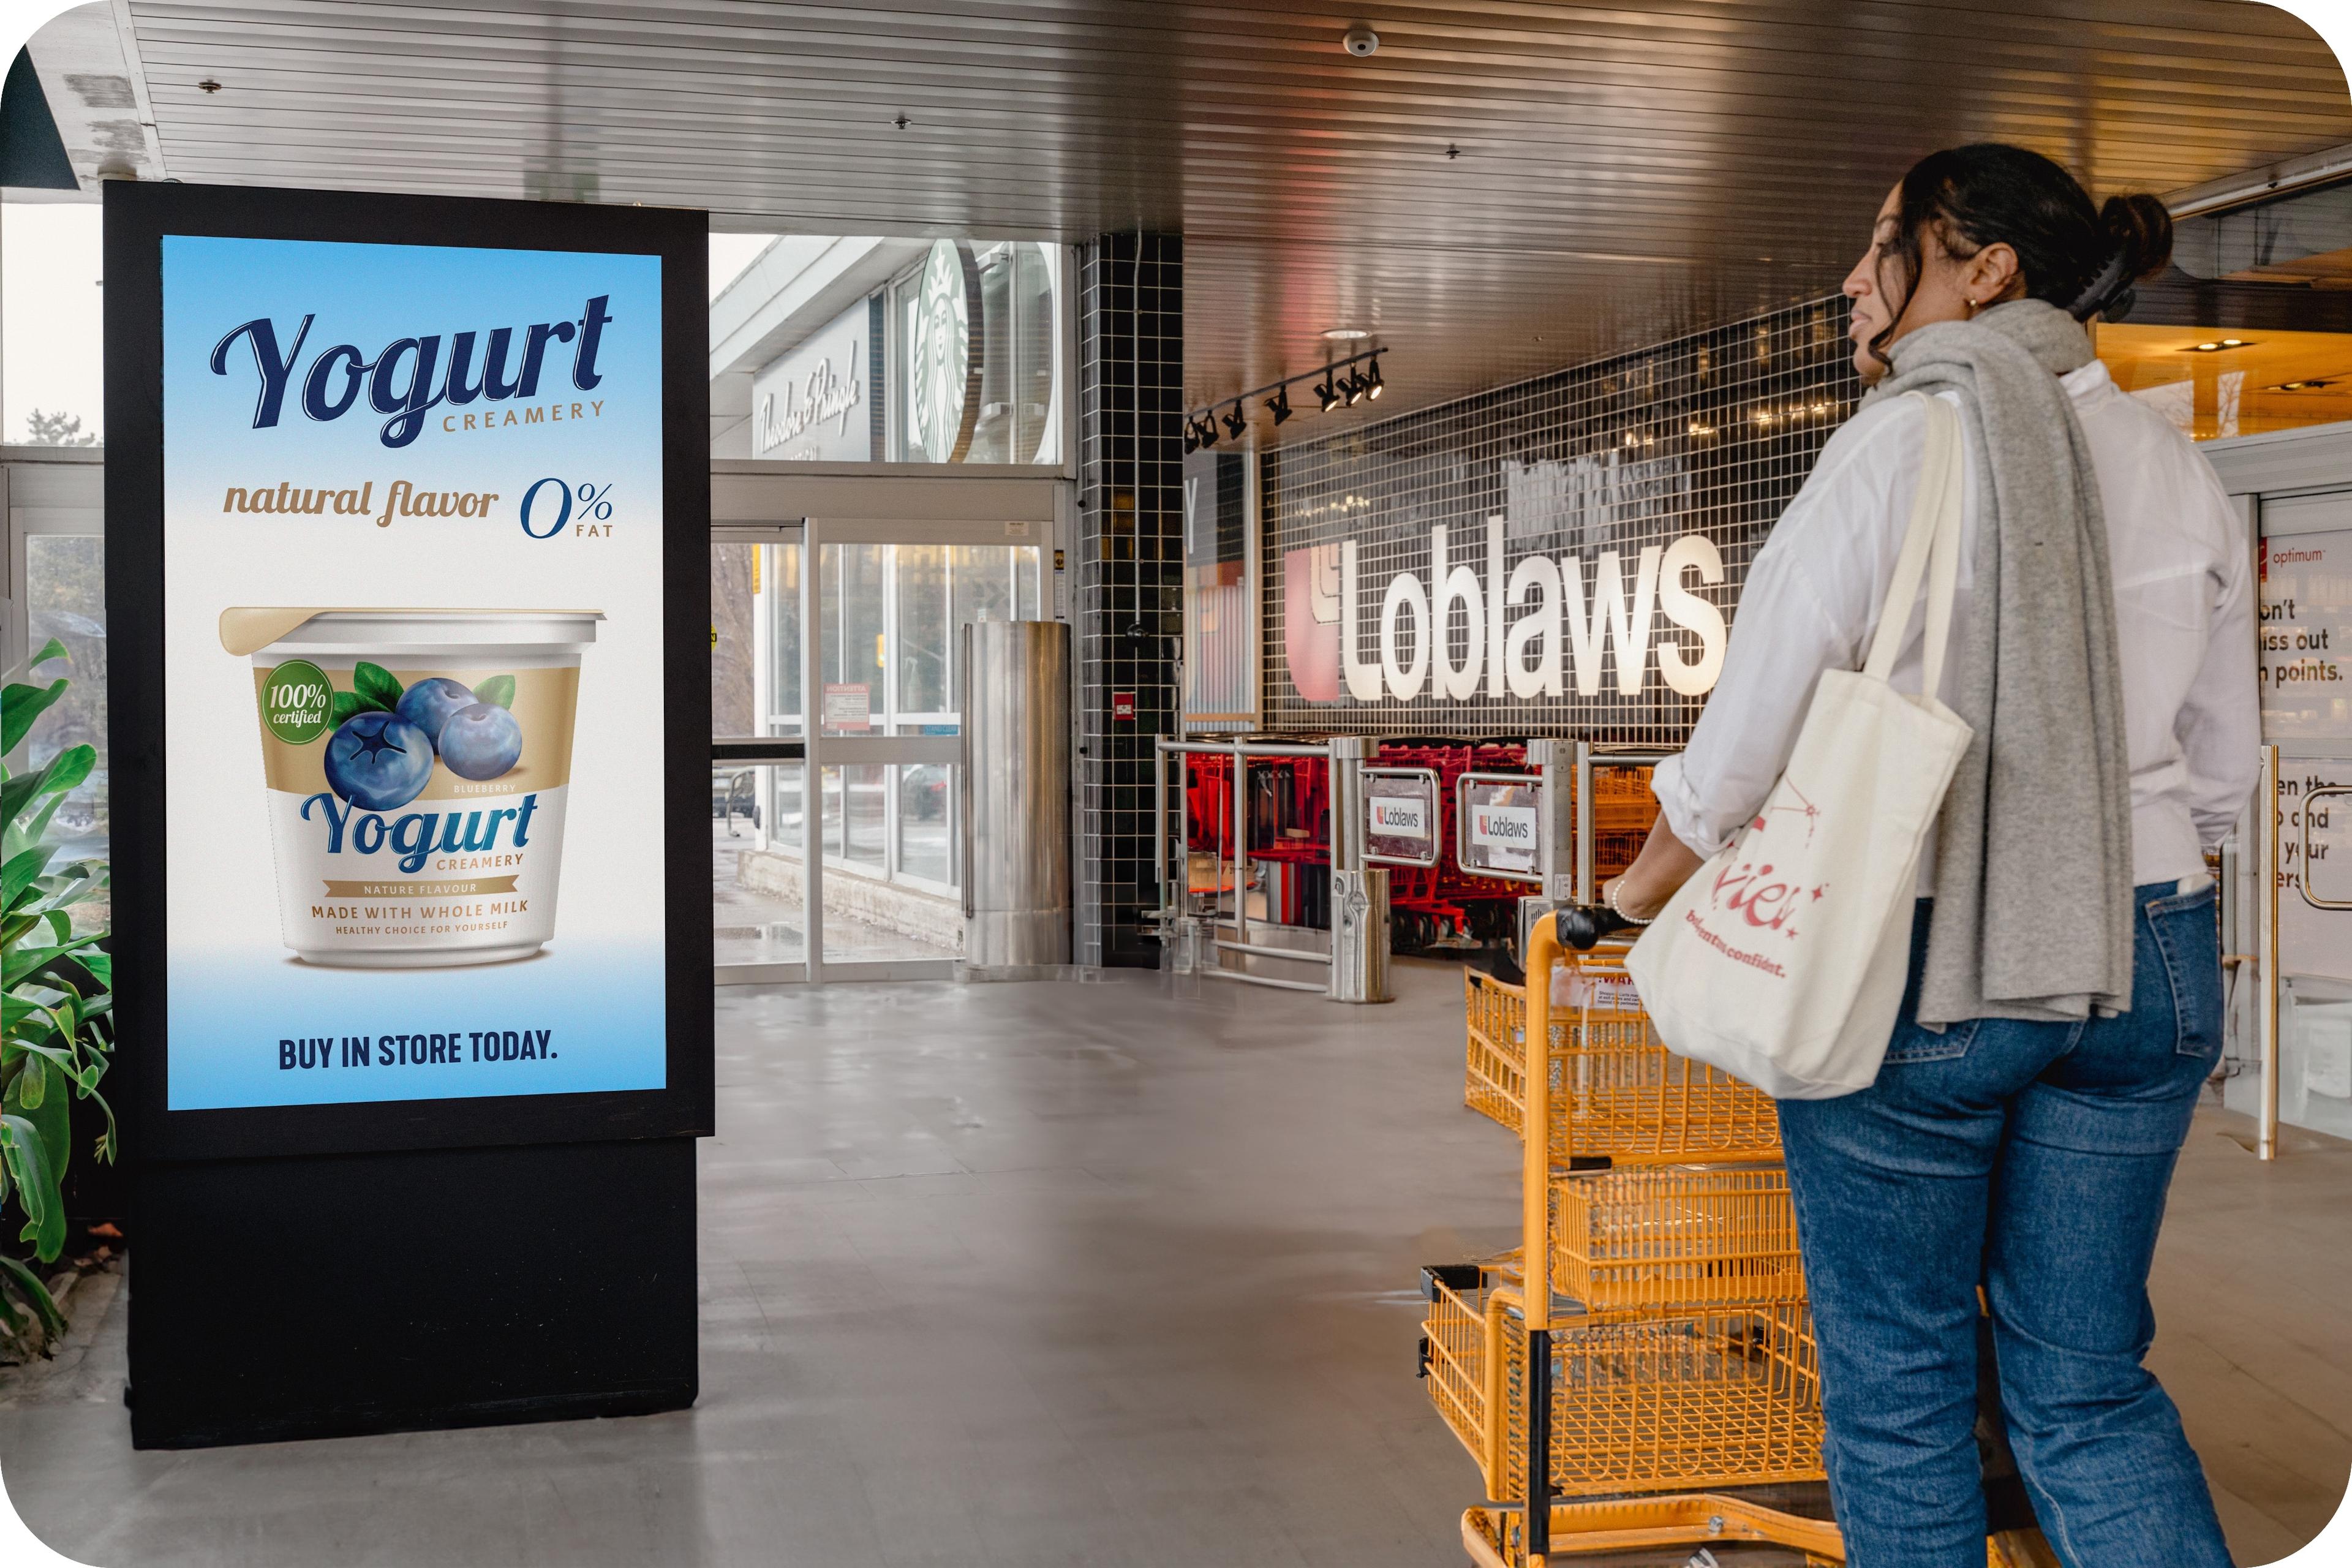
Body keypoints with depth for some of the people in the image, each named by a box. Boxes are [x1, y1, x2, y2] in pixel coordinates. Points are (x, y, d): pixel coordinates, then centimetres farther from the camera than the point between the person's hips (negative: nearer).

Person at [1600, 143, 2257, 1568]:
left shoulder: (1904, 444, -10)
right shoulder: (2174, 467, 8)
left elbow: (1751, 737, -8)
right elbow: (2221, 771, 12)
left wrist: (1646, 890, 8)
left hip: (1912, 965, -5)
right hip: (2149, 964, 6)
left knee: (1898, 1386, 9)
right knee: (2089, 1385, 15)